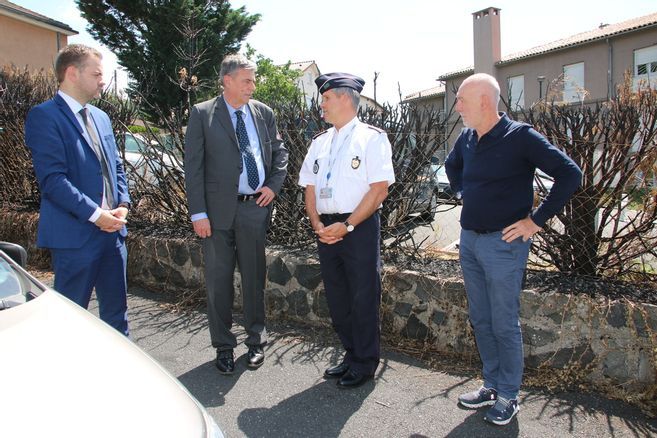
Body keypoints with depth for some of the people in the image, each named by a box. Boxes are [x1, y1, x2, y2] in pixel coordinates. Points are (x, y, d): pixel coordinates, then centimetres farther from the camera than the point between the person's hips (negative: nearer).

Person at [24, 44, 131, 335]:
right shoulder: (44, 116, -8)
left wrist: (123, 204, 1)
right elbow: (52, 179, -16)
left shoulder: (100, 117, 16)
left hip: (112, 230, 7)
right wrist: (95, 214, -17)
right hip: (75, 234, -7)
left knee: (116, 311, 16)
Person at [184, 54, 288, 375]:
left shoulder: (263, 112, 9)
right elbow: (193, 166, -5)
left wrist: (273, 185, 1)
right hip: (218, 209, -2)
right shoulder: (202, 114, -1)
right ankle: (223, 346, 23)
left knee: (254, 277, 12)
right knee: (219, 280, 6)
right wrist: (198, 213, -11)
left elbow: (280, 152, 17)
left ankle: (256, 341, 28)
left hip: (255, 207, 3)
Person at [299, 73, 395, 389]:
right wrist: (317, 224, -3)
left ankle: (365, 363, 19)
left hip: (360, 228, -6)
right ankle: (351, 354, 31)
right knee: (336, 296, 13)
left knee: (363, 297, 1)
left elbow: (379, 189, -12)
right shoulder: (320, 142, 15)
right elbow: (310, 188, 13)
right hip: (326, 229, 6)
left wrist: (347, 225, -17)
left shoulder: (372, 138, -4)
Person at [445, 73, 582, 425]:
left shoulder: (520, 136, -13)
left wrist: (536, 220, -15)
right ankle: (492, 385, 32)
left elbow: (570, 175, -15)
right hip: (469, 240, 7)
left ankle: (508, 396, 23)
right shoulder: (466, 138, 6)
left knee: (504, 324, 4)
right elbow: (451, 166, 29)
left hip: (504, 242, -7)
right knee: (480, 320, 15)